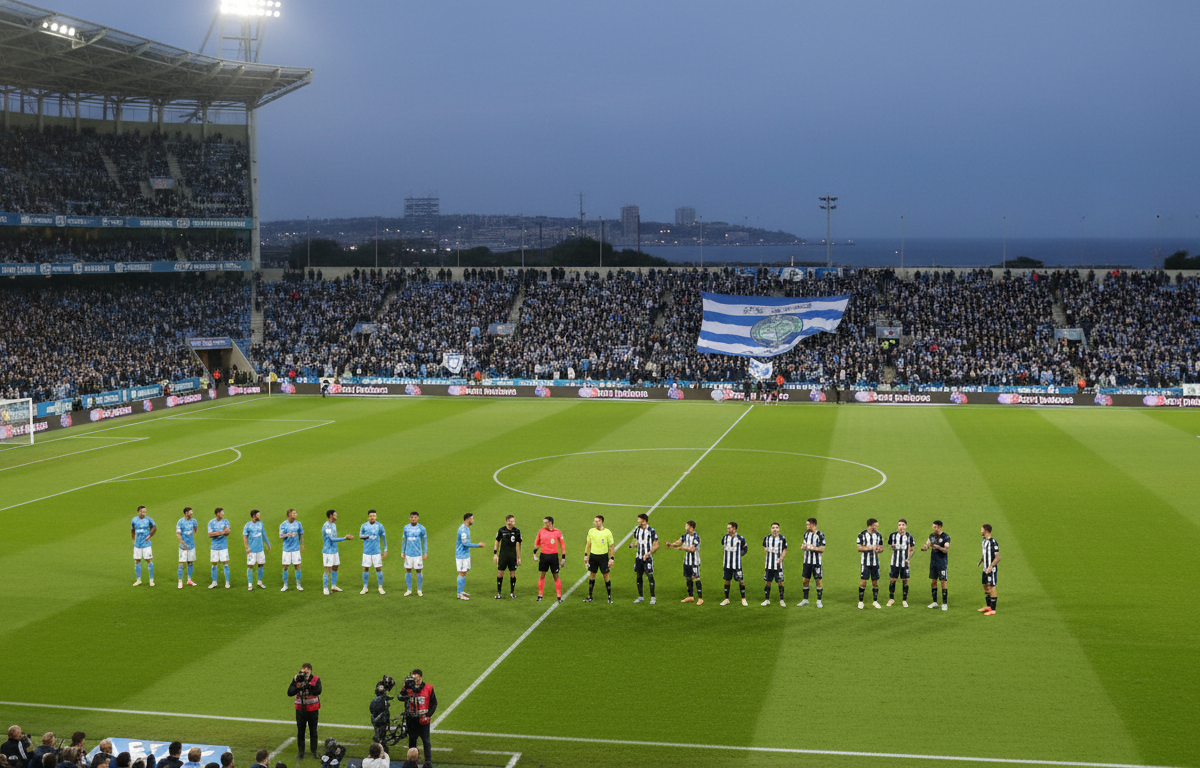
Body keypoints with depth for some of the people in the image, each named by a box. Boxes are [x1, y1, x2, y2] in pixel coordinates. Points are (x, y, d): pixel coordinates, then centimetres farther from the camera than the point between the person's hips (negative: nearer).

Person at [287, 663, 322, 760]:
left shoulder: (316, 679, -7)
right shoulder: (296, 679, -4)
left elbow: (318, 691, -23)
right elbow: (289, 693, -13)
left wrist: (307, 685, -32)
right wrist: (299, 688, -29)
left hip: (313, 710, -1)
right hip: (300, 710, 1)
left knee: (313, 732, 10)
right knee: (300, 732, 6)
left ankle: (314, 751, 24)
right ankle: (301, 753, 16)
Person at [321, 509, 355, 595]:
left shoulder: (333, 525, 10)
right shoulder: (326, 527, -20)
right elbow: (332, 539, -23)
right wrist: (345, 538, -21)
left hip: (334, 550, 9)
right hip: (328, 552, -9)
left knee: (335, 568, 13)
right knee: (327, 570, -5)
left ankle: (333, 586, 23)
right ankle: (326, 588, 2)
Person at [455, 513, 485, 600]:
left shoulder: (466, 528, 11)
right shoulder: (463, 529, -21)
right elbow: (465, 543, -24)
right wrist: (478, 545, -19)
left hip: (466, 554, 10)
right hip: (461, 555, -10)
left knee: (464, 573, 14)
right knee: (462, 573, -6)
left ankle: (462, 591, 22)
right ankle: (460, 594, -1)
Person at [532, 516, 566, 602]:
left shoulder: (558, 532, -2)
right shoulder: (541, 531, 3)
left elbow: (562, 544, 4)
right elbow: (537, 542, 13)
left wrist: (563, 557, 2)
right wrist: (534, 553, 5)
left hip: (554, 556, -2)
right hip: (544, 555, 2)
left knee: (556, 576, 1)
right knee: (542, 575, 4)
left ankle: (559, 596, 7)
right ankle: (540, 595, 13)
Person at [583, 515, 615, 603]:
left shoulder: (607, 532, -6)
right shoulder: (591, 531, 4)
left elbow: (611, 546, -2)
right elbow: (588, 544, 13)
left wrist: (612, 558, -8)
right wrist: (586, 555, 8)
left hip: (603, 556, -3)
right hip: (593, 555, 3)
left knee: (606, 576, -1)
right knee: (592, 575, 8)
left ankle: (609, 597, 8)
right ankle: (590, 596, 17)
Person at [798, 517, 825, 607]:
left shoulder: (820, 535, -7)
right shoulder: (806, 533, 9)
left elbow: (822, 549, -10)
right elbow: (803, 547, 16)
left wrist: (813, 548, -21)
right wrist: (803, 546, -6)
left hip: (816, 562, -5)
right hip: (807, 561, 5)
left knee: (818, 580, -3)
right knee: (805, 580, 4)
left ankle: (819, 601, 7)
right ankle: (805, 600, 15)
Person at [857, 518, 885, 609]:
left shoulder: (878, 535, 7)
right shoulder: (862, 535, -4)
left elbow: (881, 548, 12)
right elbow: (859, 548, -7)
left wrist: (879, 549, -12)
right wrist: (870, 547, -18)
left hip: (875, 562, 3)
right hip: (865, 562, -3)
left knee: (875, 581, 4)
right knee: (863, 581, -5)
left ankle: (875, 601, 15)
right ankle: (860, 601, 5)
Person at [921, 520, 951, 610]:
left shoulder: (946, 537, -9)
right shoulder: (932, 536, 8)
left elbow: (946, 550, -16)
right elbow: (927, 545, 7)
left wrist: (938, 547, -33)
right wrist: (924, 547, -16)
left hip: (942, 563, -5)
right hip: (933, 562, 5)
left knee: (943, 582, -5)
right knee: (933, 581, 8)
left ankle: (945, 604, 1)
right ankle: (935, 602, 19)